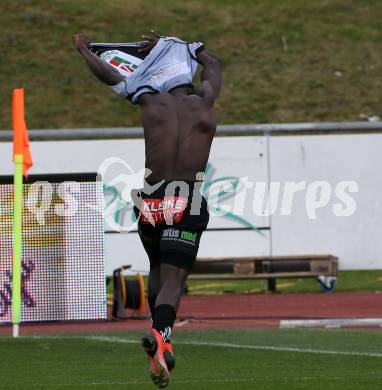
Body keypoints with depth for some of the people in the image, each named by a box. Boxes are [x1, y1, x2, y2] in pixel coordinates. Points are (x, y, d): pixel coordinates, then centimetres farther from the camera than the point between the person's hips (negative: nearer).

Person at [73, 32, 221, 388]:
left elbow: (106, 73, 27)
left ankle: (160, 336, 29)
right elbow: (212, 64, 37)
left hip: (149, 202, 2)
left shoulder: (149, 100, 12)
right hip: (187, 204, -2)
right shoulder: (204, 101, 14)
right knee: (173, 281, -11)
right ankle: (160, 334, -39)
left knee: (157, 270, 27)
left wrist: (83, 49, 46)